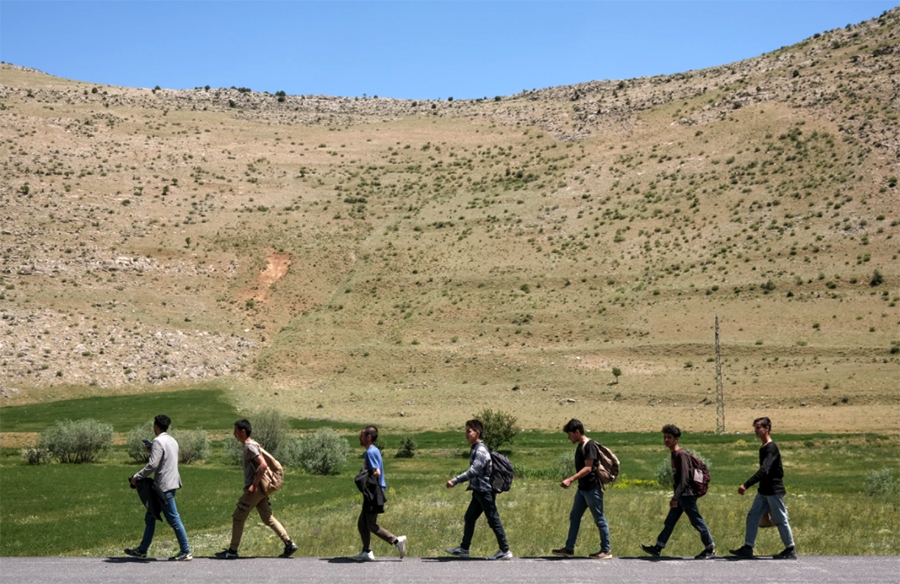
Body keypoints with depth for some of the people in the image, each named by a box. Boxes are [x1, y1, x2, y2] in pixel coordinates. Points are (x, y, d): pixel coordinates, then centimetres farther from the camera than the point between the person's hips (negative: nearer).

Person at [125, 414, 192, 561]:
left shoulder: (158, 442, -15)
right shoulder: (172, 441, 14)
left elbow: (152, 465, -21)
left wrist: (137, 477, -12)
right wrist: (152, 449, 23)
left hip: (164, 486, -10)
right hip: (171, 482, 10)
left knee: (174, 519, -6)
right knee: (150, 517, 16)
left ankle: (186, 552, -3)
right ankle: (142, 550, 21)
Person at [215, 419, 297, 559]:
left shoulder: (250, 447, -14)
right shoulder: (248, 446, 16)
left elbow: (263, 465, -25)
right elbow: (261, 465, 24)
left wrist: (254, 485, -23)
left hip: (254, 490, -10)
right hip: (259, 490, 10)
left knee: (238, 518, -1)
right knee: (268, 518, 9)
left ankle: (232, 550, 5)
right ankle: (289, 544, 4)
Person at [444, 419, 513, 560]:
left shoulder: (481, 450, -18)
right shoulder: (474, 449, 12)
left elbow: (473, 471, -27)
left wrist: (455, 481, -29)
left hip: (485, 491, -10)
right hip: (479, 491, 10)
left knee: (493, 520, -4)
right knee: (469, 518, 13)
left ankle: (505, 551, 2)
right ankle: (464, 549, 20)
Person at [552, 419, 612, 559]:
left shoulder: (590, 446, -16)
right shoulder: (580, 446, 12)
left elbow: (588, 468, -22)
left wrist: (570, 479, -27)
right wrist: (571, 481, 14)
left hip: (592, 488, -10)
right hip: (582, 488, 10)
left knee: (599, 519, -1)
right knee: (574, 517, 10)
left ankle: (606, 550, 7)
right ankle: (569, 549, 15)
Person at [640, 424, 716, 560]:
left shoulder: (681, 455, -17)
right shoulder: (674, 454, 12)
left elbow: (684, 478, -23)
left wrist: (675, 497, -27)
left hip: (686, 495, -10)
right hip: (681, 496, 10)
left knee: (697, 522, -1)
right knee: (670, 521, 9)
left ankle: (710, 549, 9)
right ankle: (657, 548, 12)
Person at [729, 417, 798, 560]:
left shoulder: (771, 448, -18)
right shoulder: (764, 448, 11)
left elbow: (764, 471, -29)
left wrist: (746, 485, -34)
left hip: (774, 491, -9)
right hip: (763, 491, 9)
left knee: (780, 520, 0)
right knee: (752, 516, 4)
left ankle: (790, 550, 10)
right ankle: (748, 548, 5)